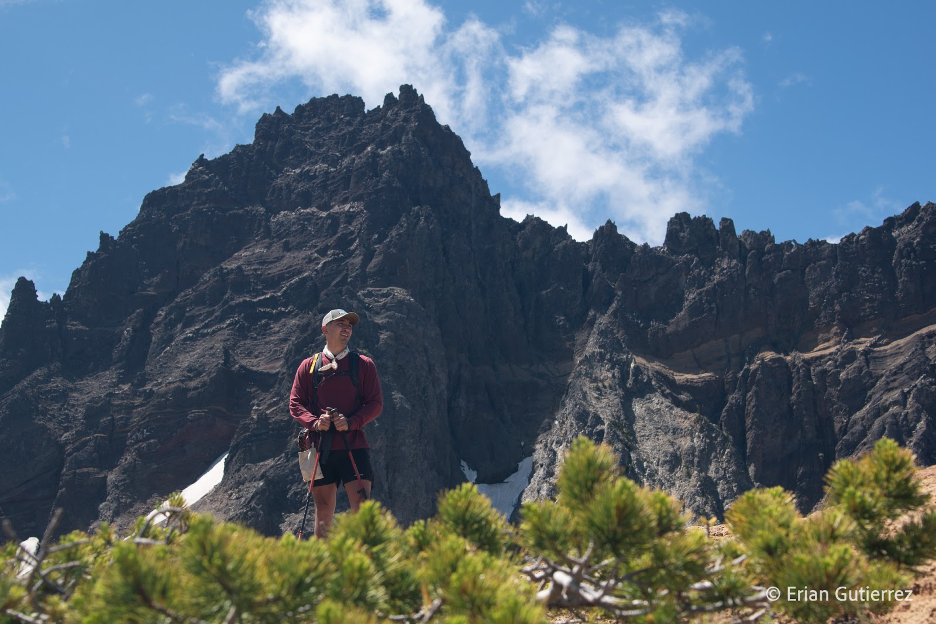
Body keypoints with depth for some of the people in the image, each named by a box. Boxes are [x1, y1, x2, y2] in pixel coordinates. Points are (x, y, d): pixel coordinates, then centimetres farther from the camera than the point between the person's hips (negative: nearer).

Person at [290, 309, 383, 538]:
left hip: (354, 446, -1)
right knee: (323, 511, 5)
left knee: (361, 509, -9)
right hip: (321, 448, 1)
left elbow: (376, 403, 4)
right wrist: (314, 423, -11)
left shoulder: (363, 364, 9)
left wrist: (351, 422, -13)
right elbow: (295, 403, 8)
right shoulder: (309, 366, 11)